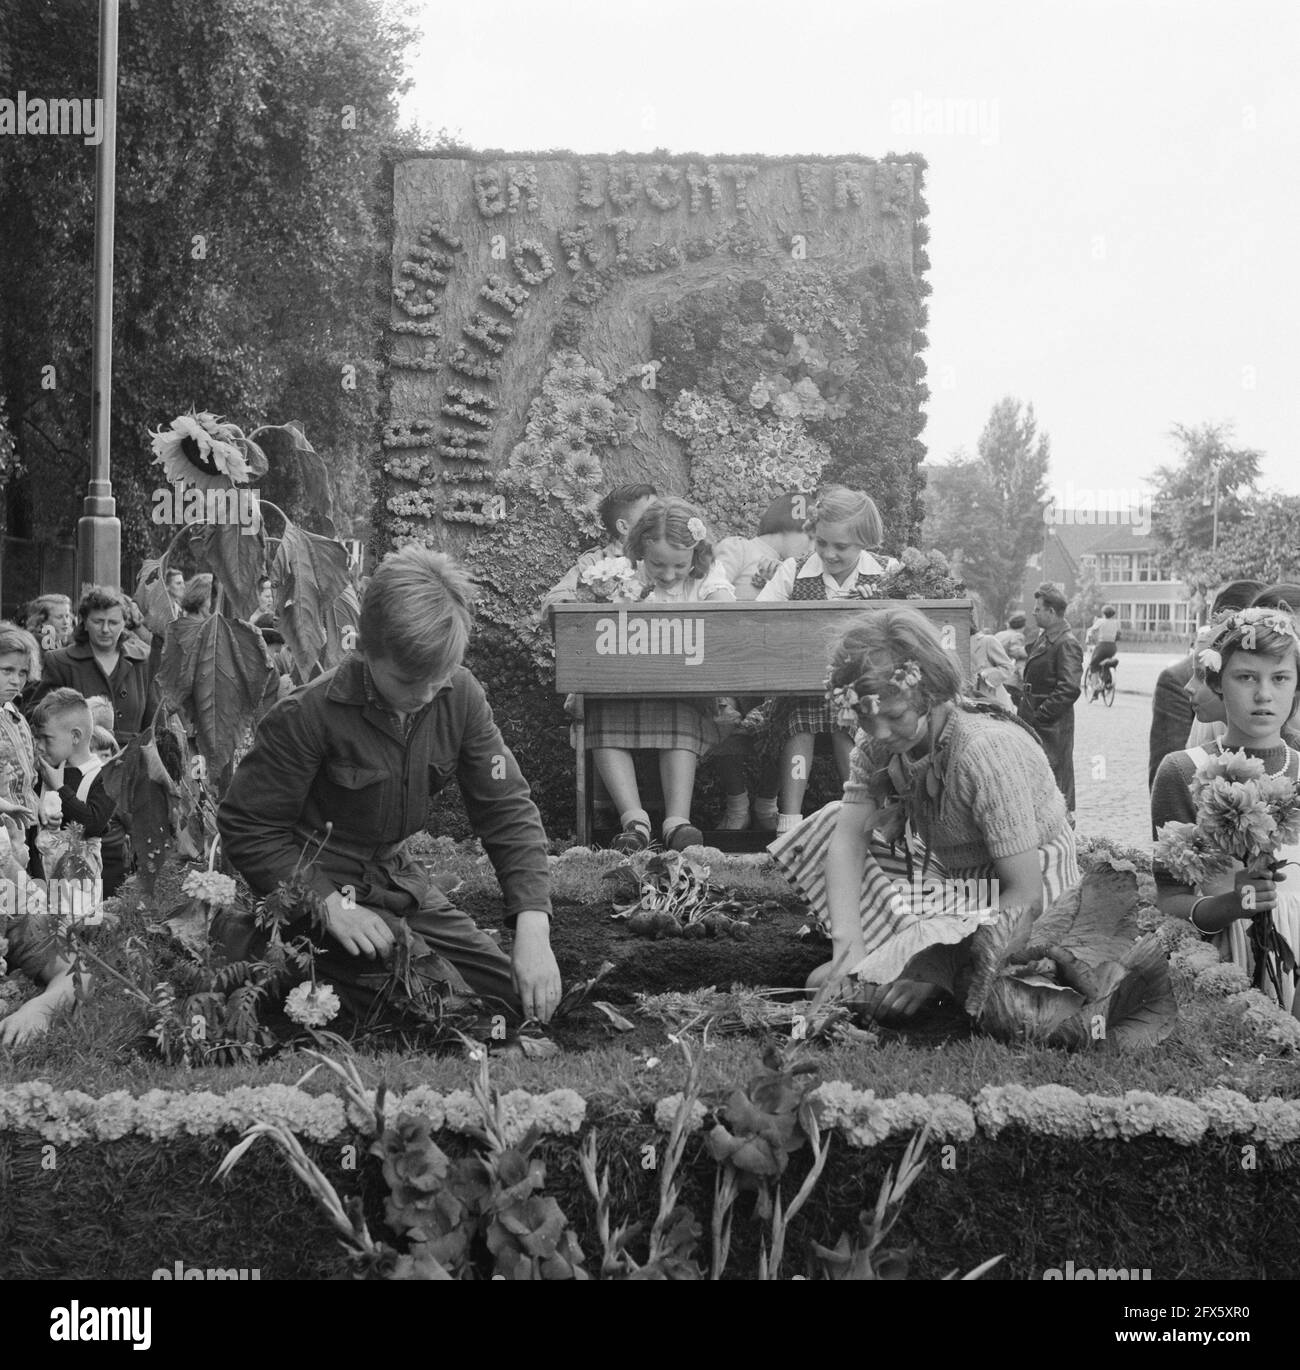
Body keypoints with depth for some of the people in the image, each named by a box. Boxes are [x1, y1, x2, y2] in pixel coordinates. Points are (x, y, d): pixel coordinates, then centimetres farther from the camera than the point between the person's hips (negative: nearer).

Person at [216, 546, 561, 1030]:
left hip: (398, 877, 6)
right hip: (321, 882, -6)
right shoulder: (308, 714, -24)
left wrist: (533, 924, -21)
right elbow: (247, 826, -16)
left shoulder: (461, 696, -10)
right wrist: (328, 905, -27)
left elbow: (507, 808, -8)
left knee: (517, 1000, 8)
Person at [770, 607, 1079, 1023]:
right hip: (953, 880, 8)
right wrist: (848, 943, -31)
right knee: (827, 823, -2)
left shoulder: (987, 751, -31)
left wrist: (935, 973, -36)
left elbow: (1024, 894, -30)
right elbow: (849, 837, -14)